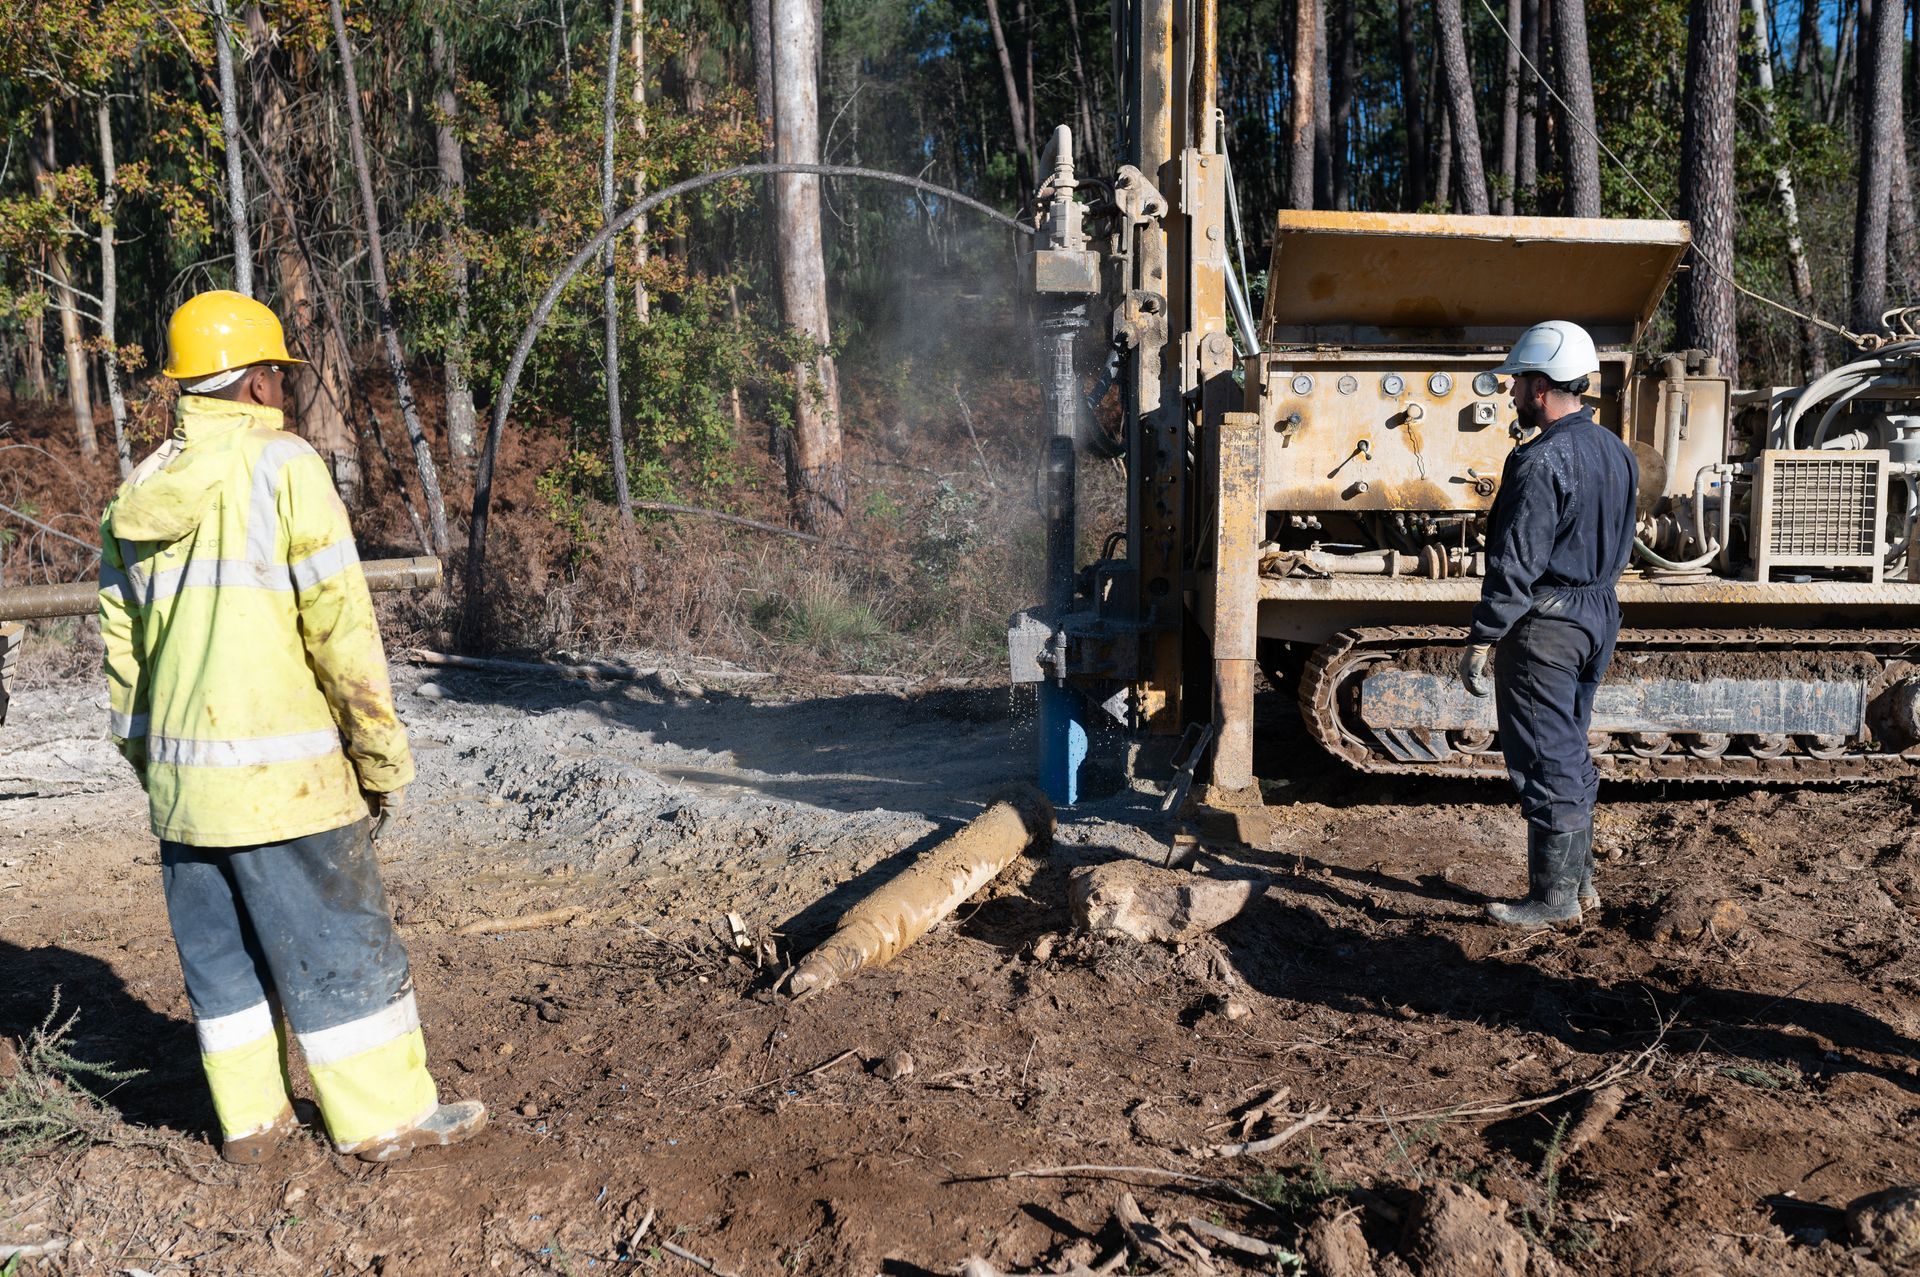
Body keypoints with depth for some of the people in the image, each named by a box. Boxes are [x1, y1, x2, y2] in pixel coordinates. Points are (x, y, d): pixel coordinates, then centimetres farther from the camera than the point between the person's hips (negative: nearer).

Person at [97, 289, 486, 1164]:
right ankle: (386, 1116, 13)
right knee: (340, 946, 3)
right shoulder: (284, 469, -11)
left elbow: (120, 649, 12)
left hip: (181, 783, 7)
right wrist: (384, 755, -8)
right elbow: (341, 626, -15)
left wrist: (150, 764, 20)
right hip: (283, 774, -7)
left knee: (220, 951, 16)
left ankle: (250, 1117, 26)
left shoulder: (139, 493, 10)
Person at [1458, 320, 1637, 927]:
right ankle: (1579, 879, 25)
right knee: (1570, 752, 17)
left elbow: (1515, 564, -21)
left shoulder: (1541, 460, -19)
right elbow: (1619, 547, 16)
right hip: (1600, 613, 9)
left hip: (1546, 624, -9)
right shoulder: (1615, 451, 10)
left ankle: (1554, 896, 7)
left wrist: (1481, 639, -17)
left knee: (1544, 761, -1)